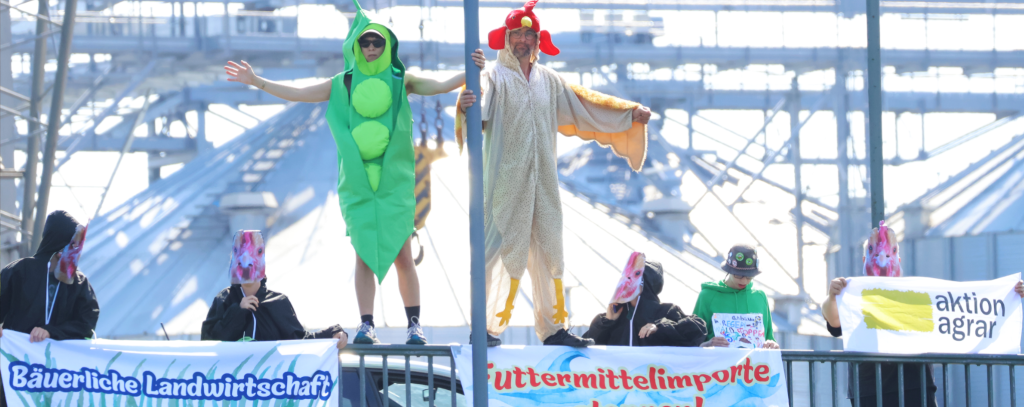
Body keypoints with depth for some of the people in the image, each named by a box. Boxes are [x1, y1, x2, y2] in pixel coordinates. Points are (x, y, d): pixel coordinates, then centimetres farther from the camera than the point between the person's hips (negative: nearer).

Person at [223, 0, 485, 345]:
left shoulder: (401, 81, 4)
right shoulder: (342, 85, 9)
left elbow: (439, 86, -9)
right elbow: (295, 94, 11)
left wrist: (468, 73, -26)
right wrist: (256, 82, 7)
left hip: (394, 182, -1)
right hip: (358, 183, 1)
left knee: (402, 255, -3)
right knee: (364, 255, -1)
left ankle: (414, 324, 4)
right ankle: (366, 325, 0)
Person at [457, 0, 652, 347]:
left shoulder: (548, 81, 15)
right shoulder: (495, 77, -4)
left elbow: (583, 103, 23)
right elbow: (481, 101, -23)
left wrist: (629, 112, 20)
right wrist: (466, 105, -48)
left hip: (542, 181, 6)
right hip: (507, 180, -6)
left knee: (547, 250, 7)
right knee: (503, 249, -10)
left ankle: (553, 328, 11)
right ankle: (487, 327, -7)